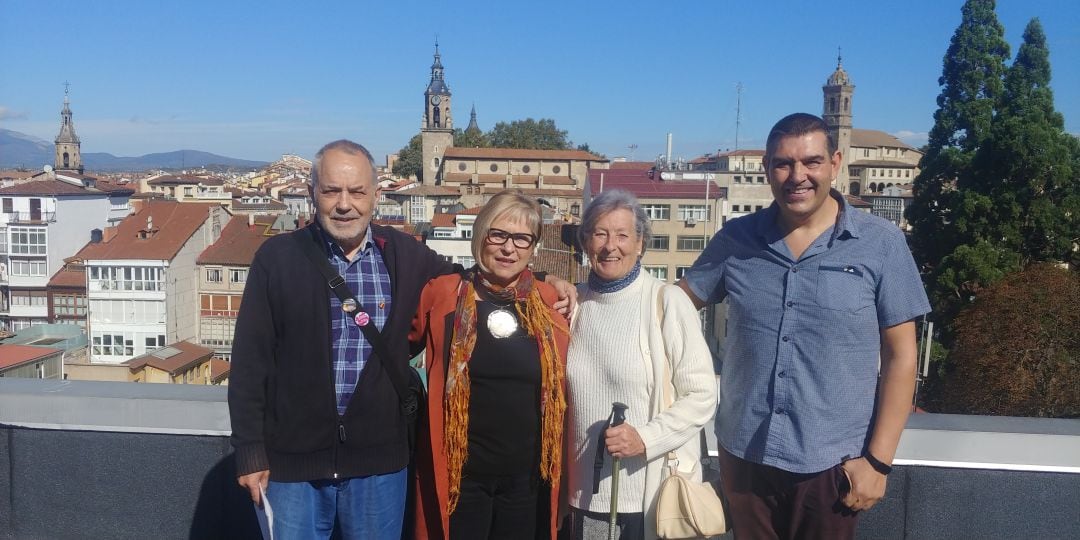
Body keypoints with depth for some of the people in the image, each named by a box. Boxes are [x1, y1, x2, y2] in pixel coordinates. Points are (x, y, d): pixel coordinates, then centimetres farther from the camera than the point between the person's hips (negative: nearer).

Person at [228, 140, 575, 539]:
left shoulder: (406, 255, 1)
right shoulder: (277, 257, -3)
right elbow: (250, 361, -2)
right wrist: (250, 451, -4)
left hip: (379, 458, 1)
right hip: (293, 459, -1)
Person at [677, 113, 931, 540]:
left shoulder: (881, 244, -5)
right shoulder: (735, 239, 0)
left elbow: (900, 355, -3)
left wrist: (878, 460, -6)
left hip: (831, 464, -2)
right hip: (743, 455, 2)